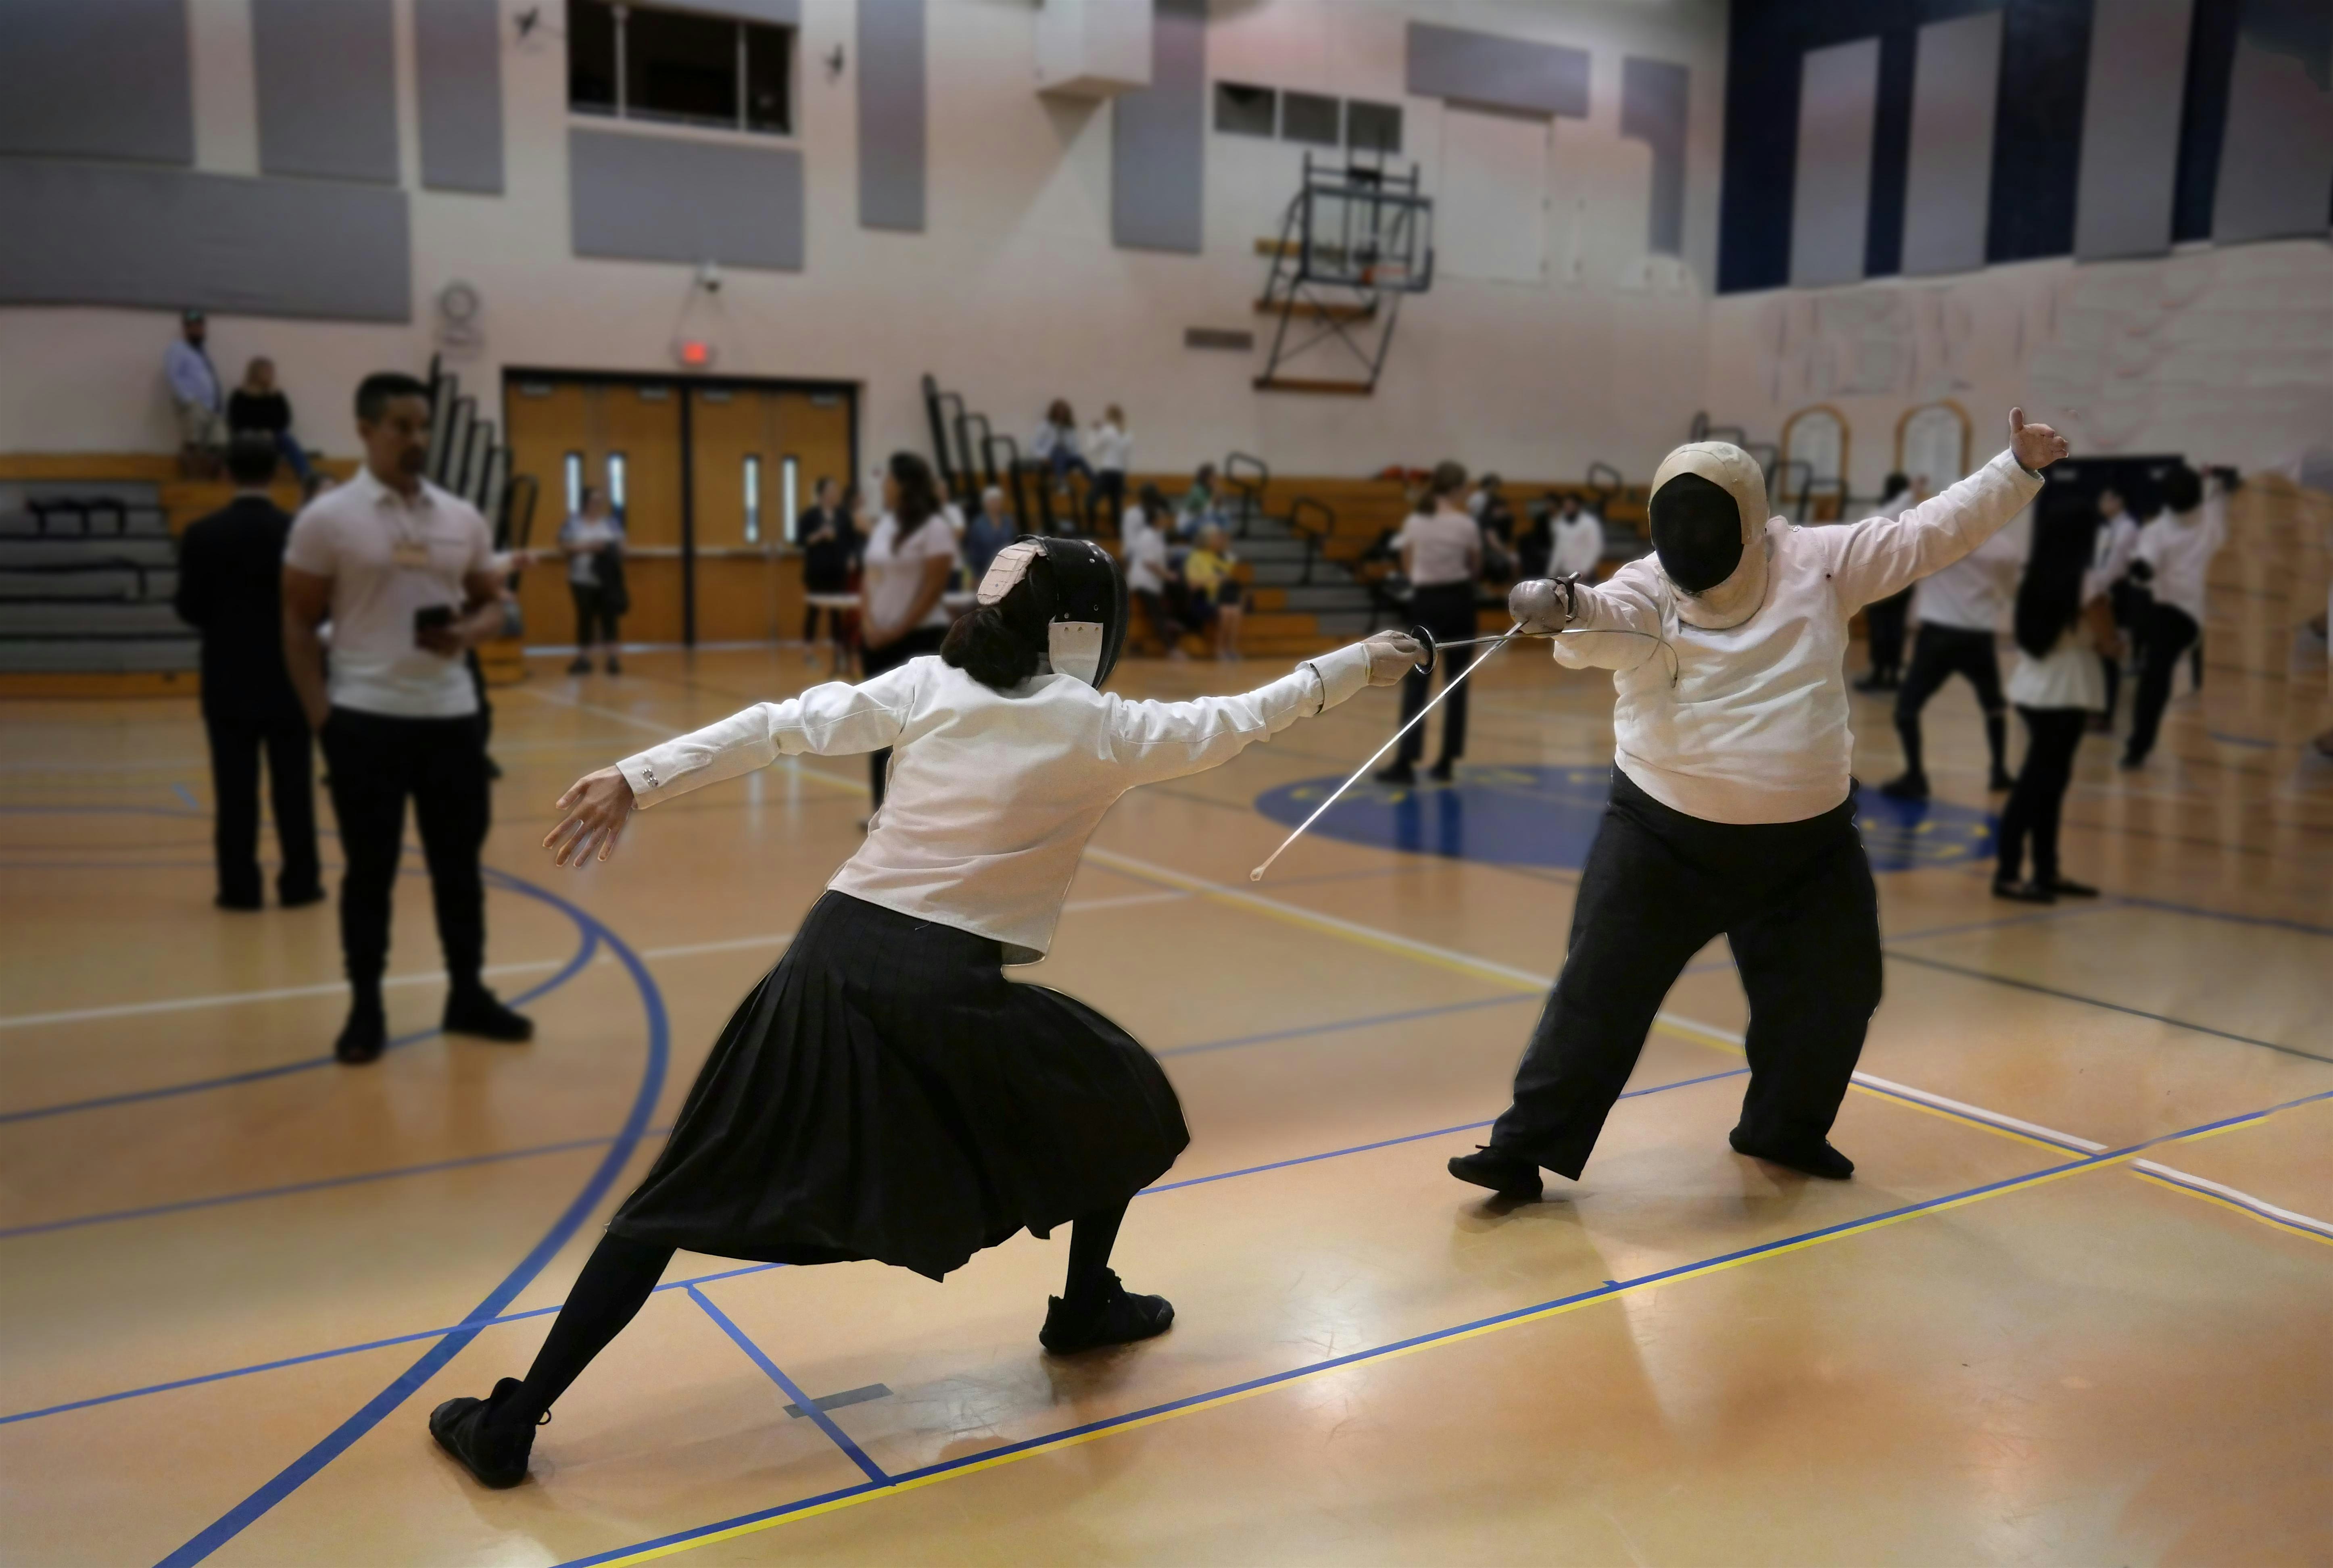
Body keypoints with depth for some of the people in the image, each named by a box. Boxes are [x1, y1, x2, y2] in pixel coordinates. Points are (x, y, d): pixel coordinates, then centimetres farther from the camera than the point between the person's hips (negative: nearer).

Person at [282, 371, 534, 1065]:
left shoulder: (462, 518, 7)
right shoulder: (326, 519, -4)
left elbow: (492, 605, 15)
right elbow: (299, 625, -1)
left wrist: (467, 633, -8)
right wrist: (321, 717, -8)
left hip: (452, 716, 4)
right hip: (366, 720, -4)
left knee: (460, 862, 10)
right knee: (370, 869, 5)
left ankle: (467, 994, 23)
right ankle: (366, 1008, 17)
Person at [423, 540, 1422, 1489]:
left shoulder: (929, 684, 10)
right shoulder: (1098, 727, 2)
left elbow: (779, 726, 1)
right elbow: (1232, 725, 16)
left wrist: (637, 781, 0)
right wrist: (1353, 667, 29)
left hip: (833, 962, 4)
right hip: (943, 991, -3)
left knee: (683, 1200, 11)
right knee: (1122, 1098, 25)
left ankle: (510, 1424, 9)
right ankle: (1085, 1308, 39)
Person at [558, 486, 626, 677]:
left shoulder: (612, 522, 9)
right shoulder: (573, 523, 2)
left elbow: (621, 545, 9)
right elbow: (564, 548, -2)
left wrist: (611, 549, -12)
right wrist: (586, 546, -13)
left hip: (608, 581, 1)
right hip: (583, 581, -1)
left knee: (609, 618, -3)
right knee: (585, 618, 2)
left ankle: (612, 659, -3)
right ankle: (583, 659, 9)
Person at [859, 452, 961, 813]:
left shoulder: (934, 528, -11)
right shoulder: (882, 526, 12)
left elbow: (933, 590, -15)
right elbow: (868, 577, 11)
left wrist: (898, 631, -14)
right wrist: (868, 624, -4)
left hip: (920, 638, -7)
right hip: (878, 639, 7)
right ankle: (885, 808, 17)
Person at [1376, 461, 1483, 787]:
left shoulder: (1414, 522, -1)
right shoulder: (1467, 525, -7)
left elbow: (1408, 568, 9)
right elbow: (1476, 569, 4)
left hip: (1426, 602, 1)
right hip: (1458, 601, -1)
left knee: (1416, 683, 2)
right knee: (1456, 684, 7)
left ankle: (1406, 762, -4)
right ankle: (1446, 762, 9)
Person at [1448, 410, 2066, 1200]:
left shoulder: (1816, 562, -5)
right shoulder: (1646, 589, -13)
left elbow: (1929, 532, 1)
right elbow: (1600, 621, -34)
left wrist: (2019, 467, -2)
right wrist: (1561, 607, -57)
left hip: (1805, 837, 3)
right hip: (1668, 835, -3)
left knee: (1833, 991, 15)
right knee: (1601, 994, -5)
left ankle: (1781, 1127, 40)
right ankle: (1527, 1150, 5)